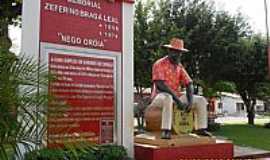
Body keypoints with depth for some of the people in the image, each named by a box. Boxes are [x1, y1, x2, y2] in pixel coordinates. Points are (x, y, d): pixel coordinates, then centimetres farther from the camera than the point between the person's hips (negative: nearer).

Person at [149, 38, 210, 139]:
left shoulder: (179, 67, 12)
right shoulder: (159, 64, -10)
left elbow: (189, 84, 5)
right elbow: (160, 85, -22)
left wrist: (190, 101, -13)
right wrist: (177, 100, -27)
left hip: (176, 97, 7)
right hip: (160, 96, -7)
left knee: (201, 100, -4)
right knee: (168, 98, -42)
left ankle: (201, 129, -2)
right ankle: (165, 131, -40)